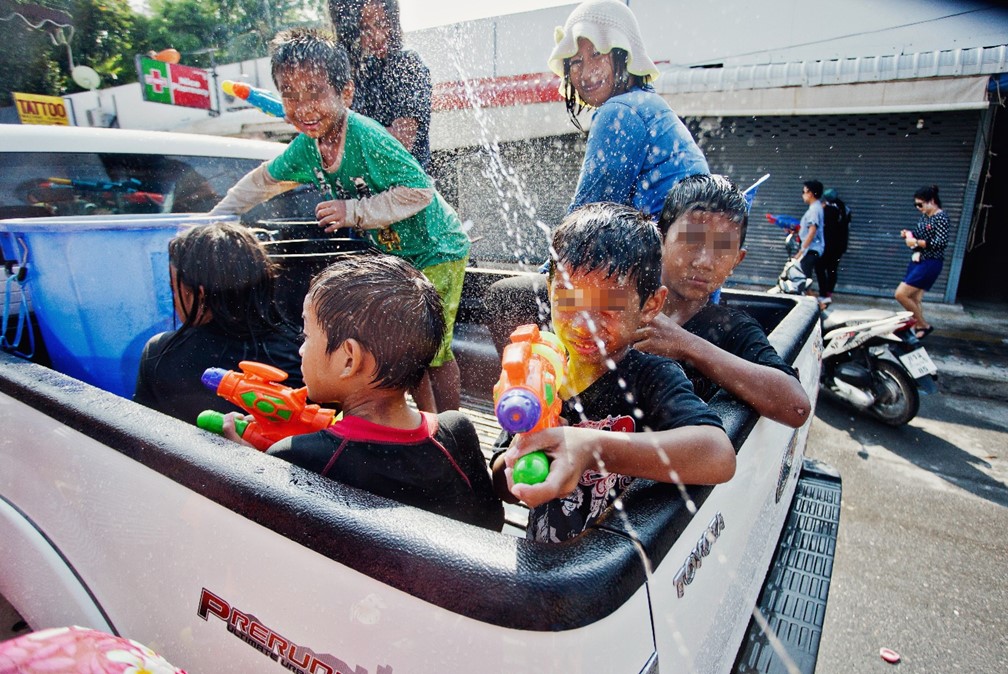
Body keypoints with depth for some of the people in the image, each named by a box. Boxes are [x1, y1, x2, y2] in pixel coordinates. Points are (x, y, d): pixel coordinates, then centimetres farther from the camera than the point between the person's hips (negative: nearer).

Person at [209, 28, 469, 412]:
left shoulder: (367, 138, -26)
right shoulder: (306, 146, -3)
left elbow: (420, 190, -27)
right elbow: (265, 179, 14)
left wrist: (355, 212, -26)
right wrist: (218, 215, 18)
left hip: (435, 250, -7)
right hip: (392, 255, 8)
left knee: (433, 350, -4)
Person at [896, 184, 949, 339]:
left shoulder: (941, 218, -13)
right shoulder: (924, 217, 10)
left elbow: (941, 242, -21)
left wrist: (916, 242, -23)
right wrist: (908, 234, 5)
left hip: (929, 264, -9)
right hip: (917, 261, 9)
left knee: (900, 294, -15)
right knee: (914, 298, 10)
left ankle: (924, 325, 1)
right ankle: (918, 329, 18)